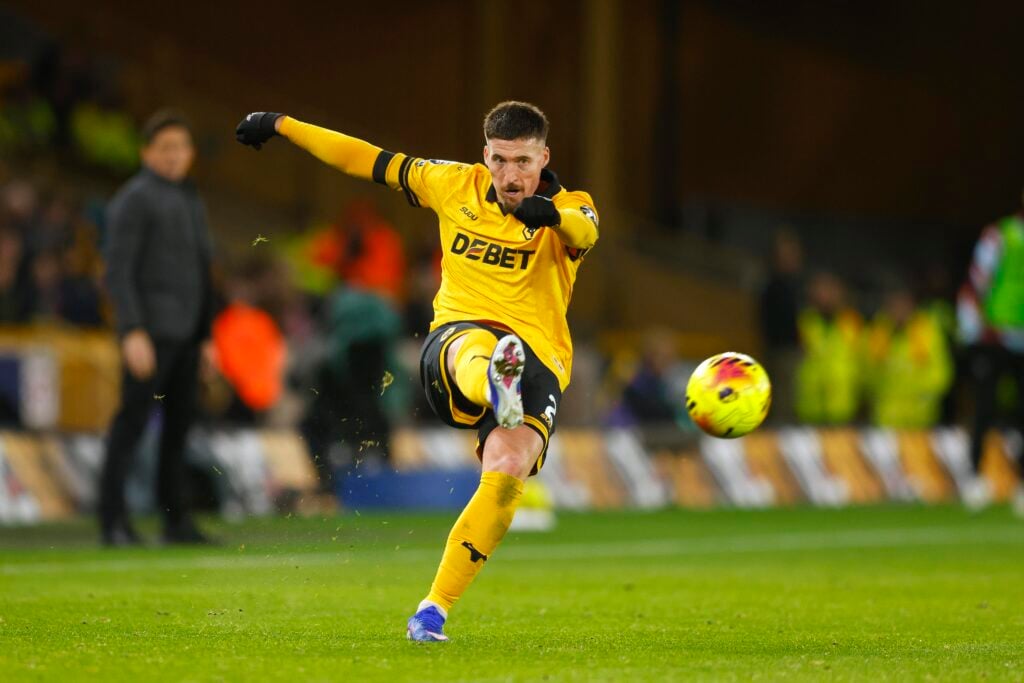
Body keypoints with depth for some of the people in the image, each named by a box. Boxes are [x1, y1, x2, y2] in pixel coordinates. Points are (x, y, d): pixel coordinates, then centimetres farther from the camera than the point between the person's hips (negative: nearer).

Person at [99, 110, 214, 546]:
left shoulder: (190, 200, 20)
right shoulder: (134, 199, -6)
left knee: (180, 421, 8)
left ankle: (175, 520, 12)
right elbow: (118, 270, -13)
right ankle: (113, 522, -11)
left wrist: (206, 336, 20)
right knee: (133, 419, -10)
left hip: (185, 331, 8)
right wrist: (132, 332, -22)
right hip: (151, 328, -8)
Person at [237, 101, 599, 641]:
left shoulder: (567, 209, 2)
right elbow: (369, 161, 21)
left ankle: (434, 609, -16)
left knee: (507, 474, -28)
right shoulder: (456, 186, 10)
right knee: (481, 345, -40)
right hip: (455, 341, 0)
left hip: (538, 360, 0)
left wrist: (552, 214, -49)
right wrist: (282, 126, 27)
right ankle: (496, 390, -81)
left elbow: (585, 230, -24)